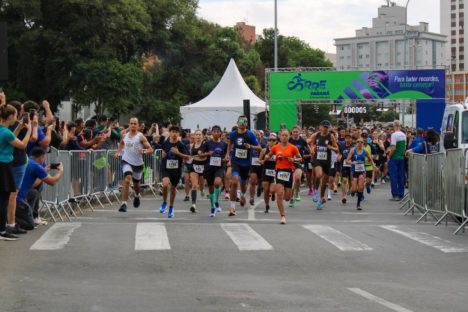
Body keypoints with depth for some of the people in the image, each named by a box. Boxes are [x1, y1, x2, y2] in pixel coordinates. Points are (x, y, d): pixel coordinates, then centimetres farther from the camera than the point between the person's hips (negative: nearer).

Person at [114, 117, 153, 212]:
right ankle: (124, 204, -25)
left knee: (136, 183, 19)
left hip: (138, 163, -1)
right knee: (127, 180, -24)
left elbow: (150, 149, -12)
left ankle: (137, 196, 54)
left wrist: (144, 152, -32)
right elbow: (121, 143, 28)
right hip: (127, 161, 1)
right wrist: (117, 152, 14)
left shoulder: (140, 136, -8)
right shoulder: (125, 136, 4)